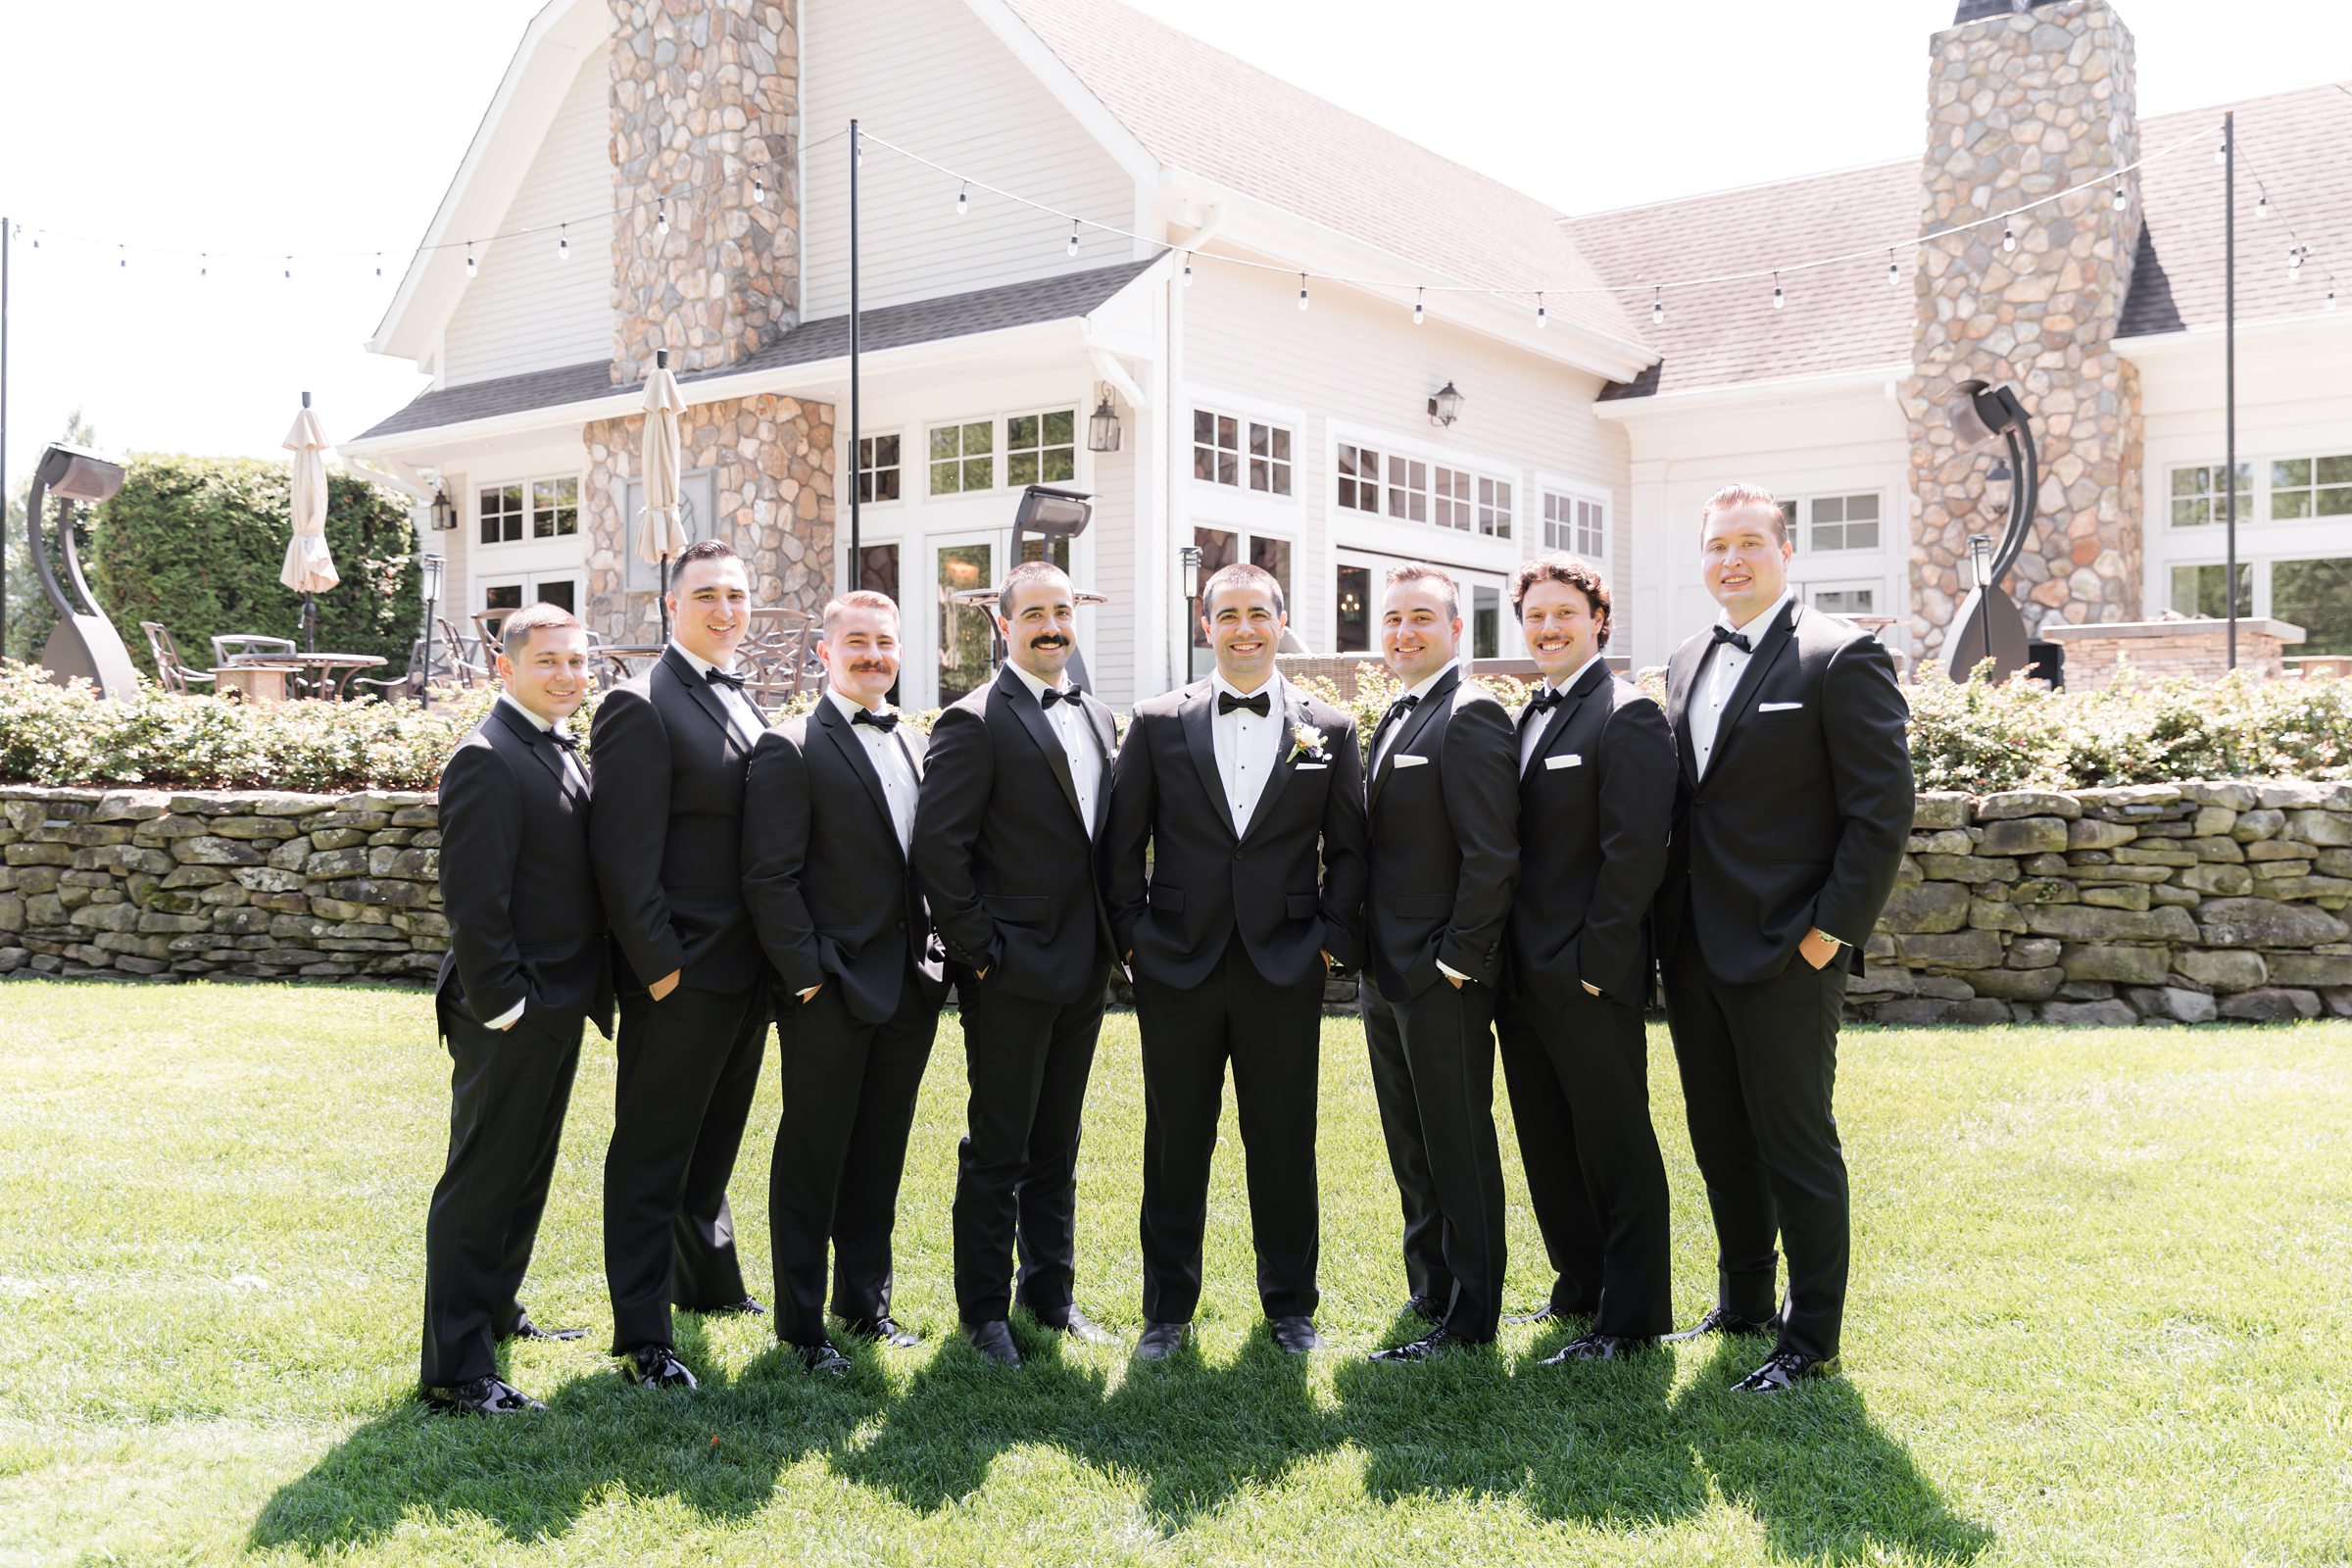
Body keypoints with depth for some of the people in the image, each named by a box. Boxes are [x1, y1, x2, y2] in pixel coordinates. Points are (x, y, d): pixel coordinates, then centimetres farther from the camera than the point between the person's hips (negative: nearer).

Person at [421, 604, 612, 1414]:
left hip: (557, 1007, 10)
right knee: (482, 1181, -3)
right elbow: (473, 898, -21)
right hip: (510, 1013, -10)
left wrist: (585, 990, 15)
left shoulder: (561, 752, 14)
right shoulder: (488, 759, -16)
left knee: (526, 1172, 21)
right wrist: (501, 1004, -21)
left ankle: (495, 1310, 38)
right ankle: (454, 1369, 3)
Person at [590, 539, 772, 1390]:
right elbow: (625, 856, -18)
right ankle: (642, 1336, 10)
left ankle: (709, 1281, 41)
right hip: (680, 978, -8)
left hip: (745, 972, 9)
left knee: (713, 1141, 24)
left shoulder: (743, 705, 14)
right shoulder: (641, 707, -13)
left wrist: (776, 953, 13)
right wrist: (658, 965, -19)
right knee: (651, 1156, 2)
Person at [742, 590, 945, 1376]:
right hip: (830, 993, -6)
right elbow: (769, 879, -12)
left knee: (880, 1156, 15)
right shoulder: (790, 750, -8)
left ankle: (866, 1301, 29)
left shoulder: (917, 745, 12)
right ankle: (801, 1322, 16)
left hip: (909, 987, 6)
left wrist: (934, 957, 7)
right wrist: (808, 977, -15)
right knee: (811, 1162, 5)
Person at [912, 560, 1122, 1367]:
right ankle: (984, 1311, 15)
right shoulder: (975, 724, -11)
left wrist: (1111, 936, 9)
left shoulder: (1097, 718, 13)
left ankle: (1051, 1291, 29)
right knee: (997, 1149, 3)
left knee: (1056, 1142, 17)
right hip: (1011, 970, -7)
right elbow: (937, 849, -15)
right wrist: (981, 950, -15)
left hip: (1081, 969, 7)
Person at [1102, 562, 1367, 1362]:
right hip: (1177, 968, 0)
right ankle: (1168, 1310, 21)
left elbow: (1348, 851, 7)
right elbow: (1121, 844, 5)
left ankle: (1290, 1304, 24)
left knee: (1285, 1146, 8)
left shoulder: (1329, 730, 5)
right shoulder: (1157, 723, 3)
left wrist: (1331, 938, -1)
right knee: (1174, 1146, 8)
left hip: (1285, 972, 0)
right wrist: (1133, 935, -1)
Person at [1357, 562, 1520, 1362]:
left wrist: (1457, 960, -19)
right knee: (1412, 1153, 17)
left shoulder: (1470, 715, -14)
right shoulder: (1396, 719, 16)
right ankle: (1430, 1296, 29)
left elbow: (1491, 854, -19)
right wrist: (1371, 954, 12)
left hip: (1442, 979, -9)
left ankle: (1469, 1320, 10)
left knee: (1459, 1152, 0)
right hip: (1389, 975, 10)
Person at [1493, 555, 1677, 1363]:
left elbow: (1633, 855, -17)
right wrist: (1504, 962, 10)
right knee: (1549, 1145, 16)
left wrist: (1594, 965, -18)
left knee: (1616, 1146, 2)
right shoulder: (1527, 718, 15)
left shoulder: (1626, 716, -10)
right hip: (1525, 980, 9)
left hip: (1589, 980, -8)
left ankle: (1632, 1318, 12)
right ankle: (1581, 1289, 30)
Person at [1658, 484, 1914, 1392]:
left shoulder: (1840, 658, -9)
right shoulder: (1686, 665, 14)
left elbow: (1883, 807, -12)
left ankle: (1811, 1341, 15)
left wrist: (1832, 929, -16)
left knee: (1798, 1149, 3)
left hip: (1786, 953, -7)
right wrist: (1669, 924, 11)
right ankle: (1742, 1306, 32)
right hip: (1694, 950, 7)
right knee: (1721, 1145, 17)